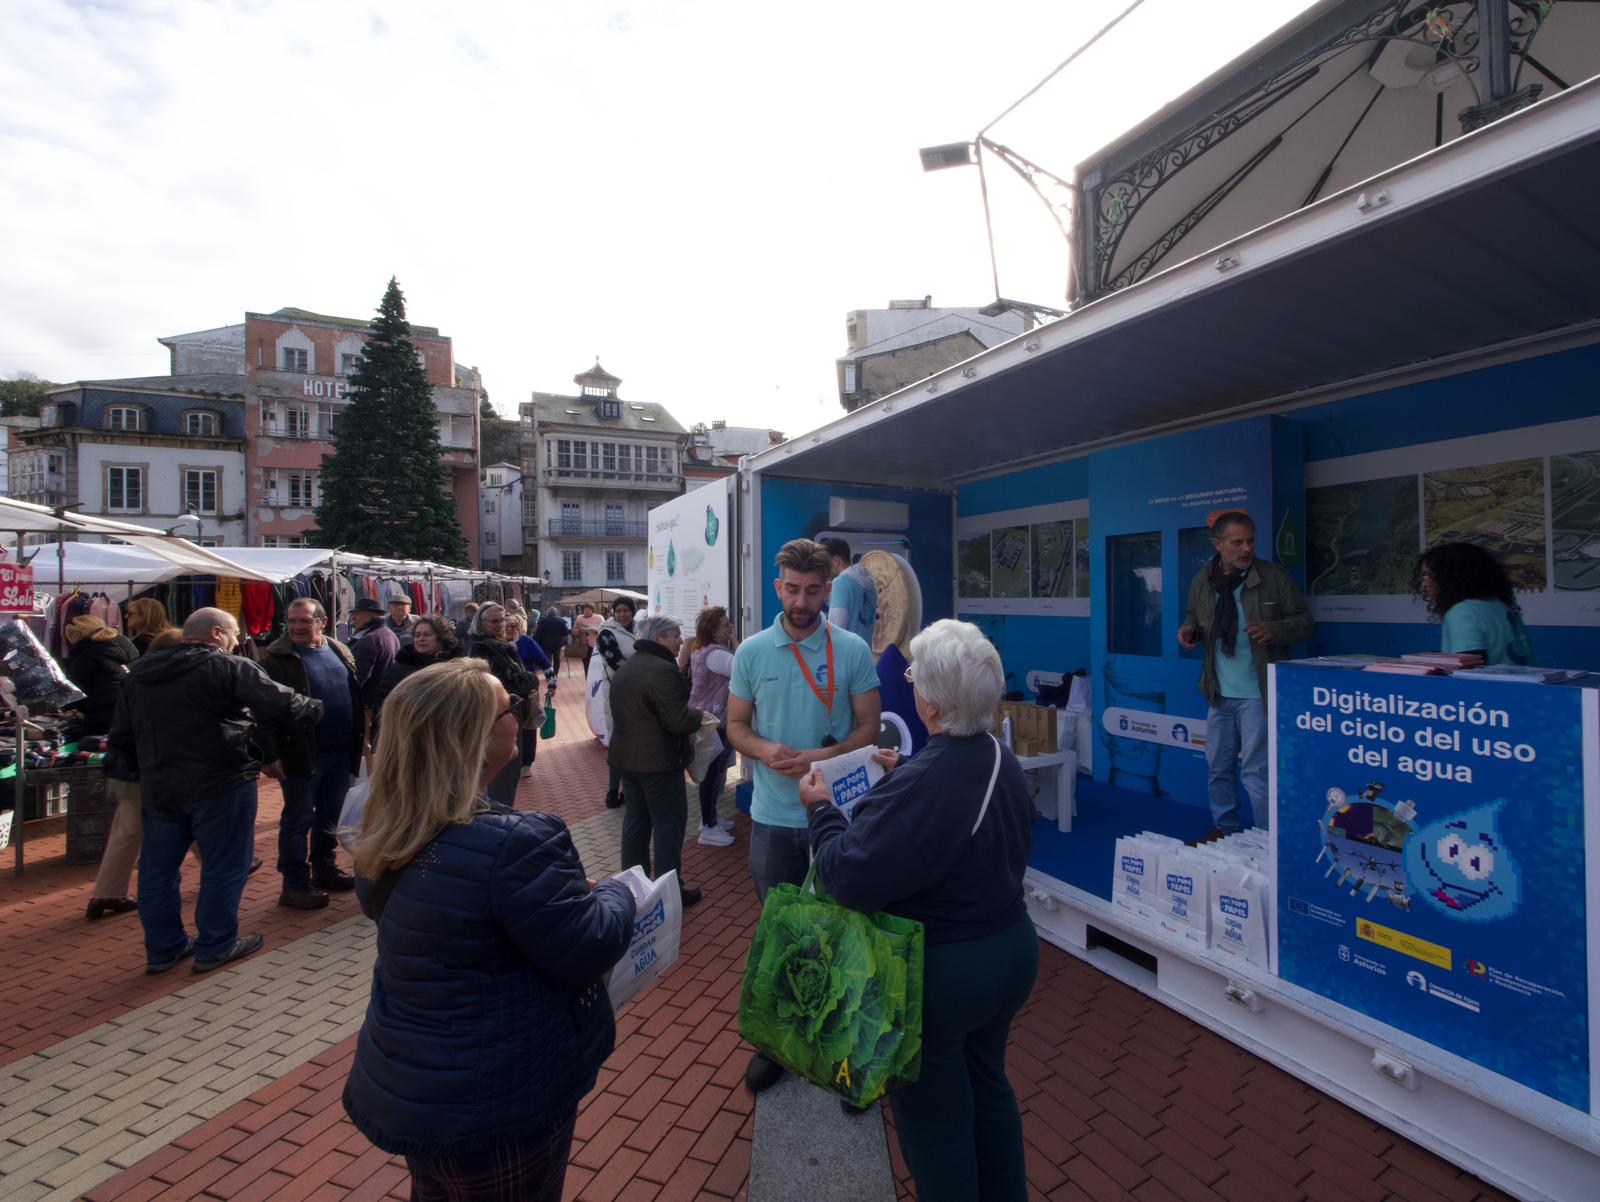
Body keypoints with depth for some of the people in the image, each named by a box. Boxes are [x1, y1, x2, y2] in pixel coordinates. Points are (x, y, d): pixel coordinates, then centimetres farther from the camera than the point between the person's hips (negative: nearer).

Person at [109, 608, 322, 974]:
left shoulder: (138, 673, 12)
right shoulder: (228, 668, -12)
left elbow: (120, 739, 17)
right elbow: (282, 705, -20)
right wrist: (316, 708, -3)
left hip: (157, 788, 7)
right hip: (221, 783, -7)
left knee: (157, 868, 17)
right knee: (224, 866, 6)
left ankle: (162, 948, 27)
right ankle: (215, 946, 15)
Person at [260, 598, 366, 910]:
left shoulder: (340, 651, 9)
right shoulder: (276, 659, -9)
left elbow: (356, 696, 15)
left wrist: (359, 739, 12)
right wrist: (273, 755, -16)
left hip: (341, 754, 5)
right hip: (302, 756, -5)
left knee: (330, 817, 17)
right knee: (298, 820, 5)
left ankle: (325, 870, 32)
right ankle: (294, 885, 16)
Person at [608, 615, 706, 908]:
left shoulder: (625, 668, 11)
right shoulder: (661, 670, -21)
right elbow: (679, 721, -26)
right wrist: (700, 716, -5)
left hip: (626, 758, 9)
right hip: (658, 762, -9)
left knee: (636, 820, 17)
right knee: (669, 824, 3)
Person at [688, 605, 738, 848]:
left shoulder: (702, 651, 11)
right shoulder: (715, 654, -23)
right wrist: (734, 642, -20)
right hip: (714, 722, -11)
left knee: (711, 772, 19)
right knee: (712, 774, -1)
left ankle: (709, 818, 32)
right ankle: (708, 829, 8)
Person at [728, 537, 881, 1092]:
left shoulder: (853, 650, -7)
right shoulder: (751, 652, -2)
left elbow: (869, 729, -4)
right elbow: (735, 726, 3)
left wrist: (823, 756, -21)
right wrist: (765, 750, -18)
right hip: (773, 815, 2)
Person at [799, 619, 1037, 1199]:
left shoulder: (918, 785, -34)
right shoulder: (1002, 762, -5)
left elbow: (852, 879, -29)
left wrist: (821, 809, -15)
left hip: (939, 975, -8)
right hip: (1011, 954, 8)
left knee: (934, 1117, 17)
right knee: (989, 1087, 30)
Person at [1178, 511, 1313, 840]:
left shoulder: (1274, 577, -8)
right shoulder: (1201, 581, 3)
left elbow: (1305, 622, -4)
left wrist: (1272, 630, -23)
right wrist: (1189, 628, -5)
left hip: (1258, 693, -5)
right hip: (1219, 692, 5)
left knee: (1256, 771, -2)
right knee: (1219, 767, 15)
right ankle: (1223, 830, 32)